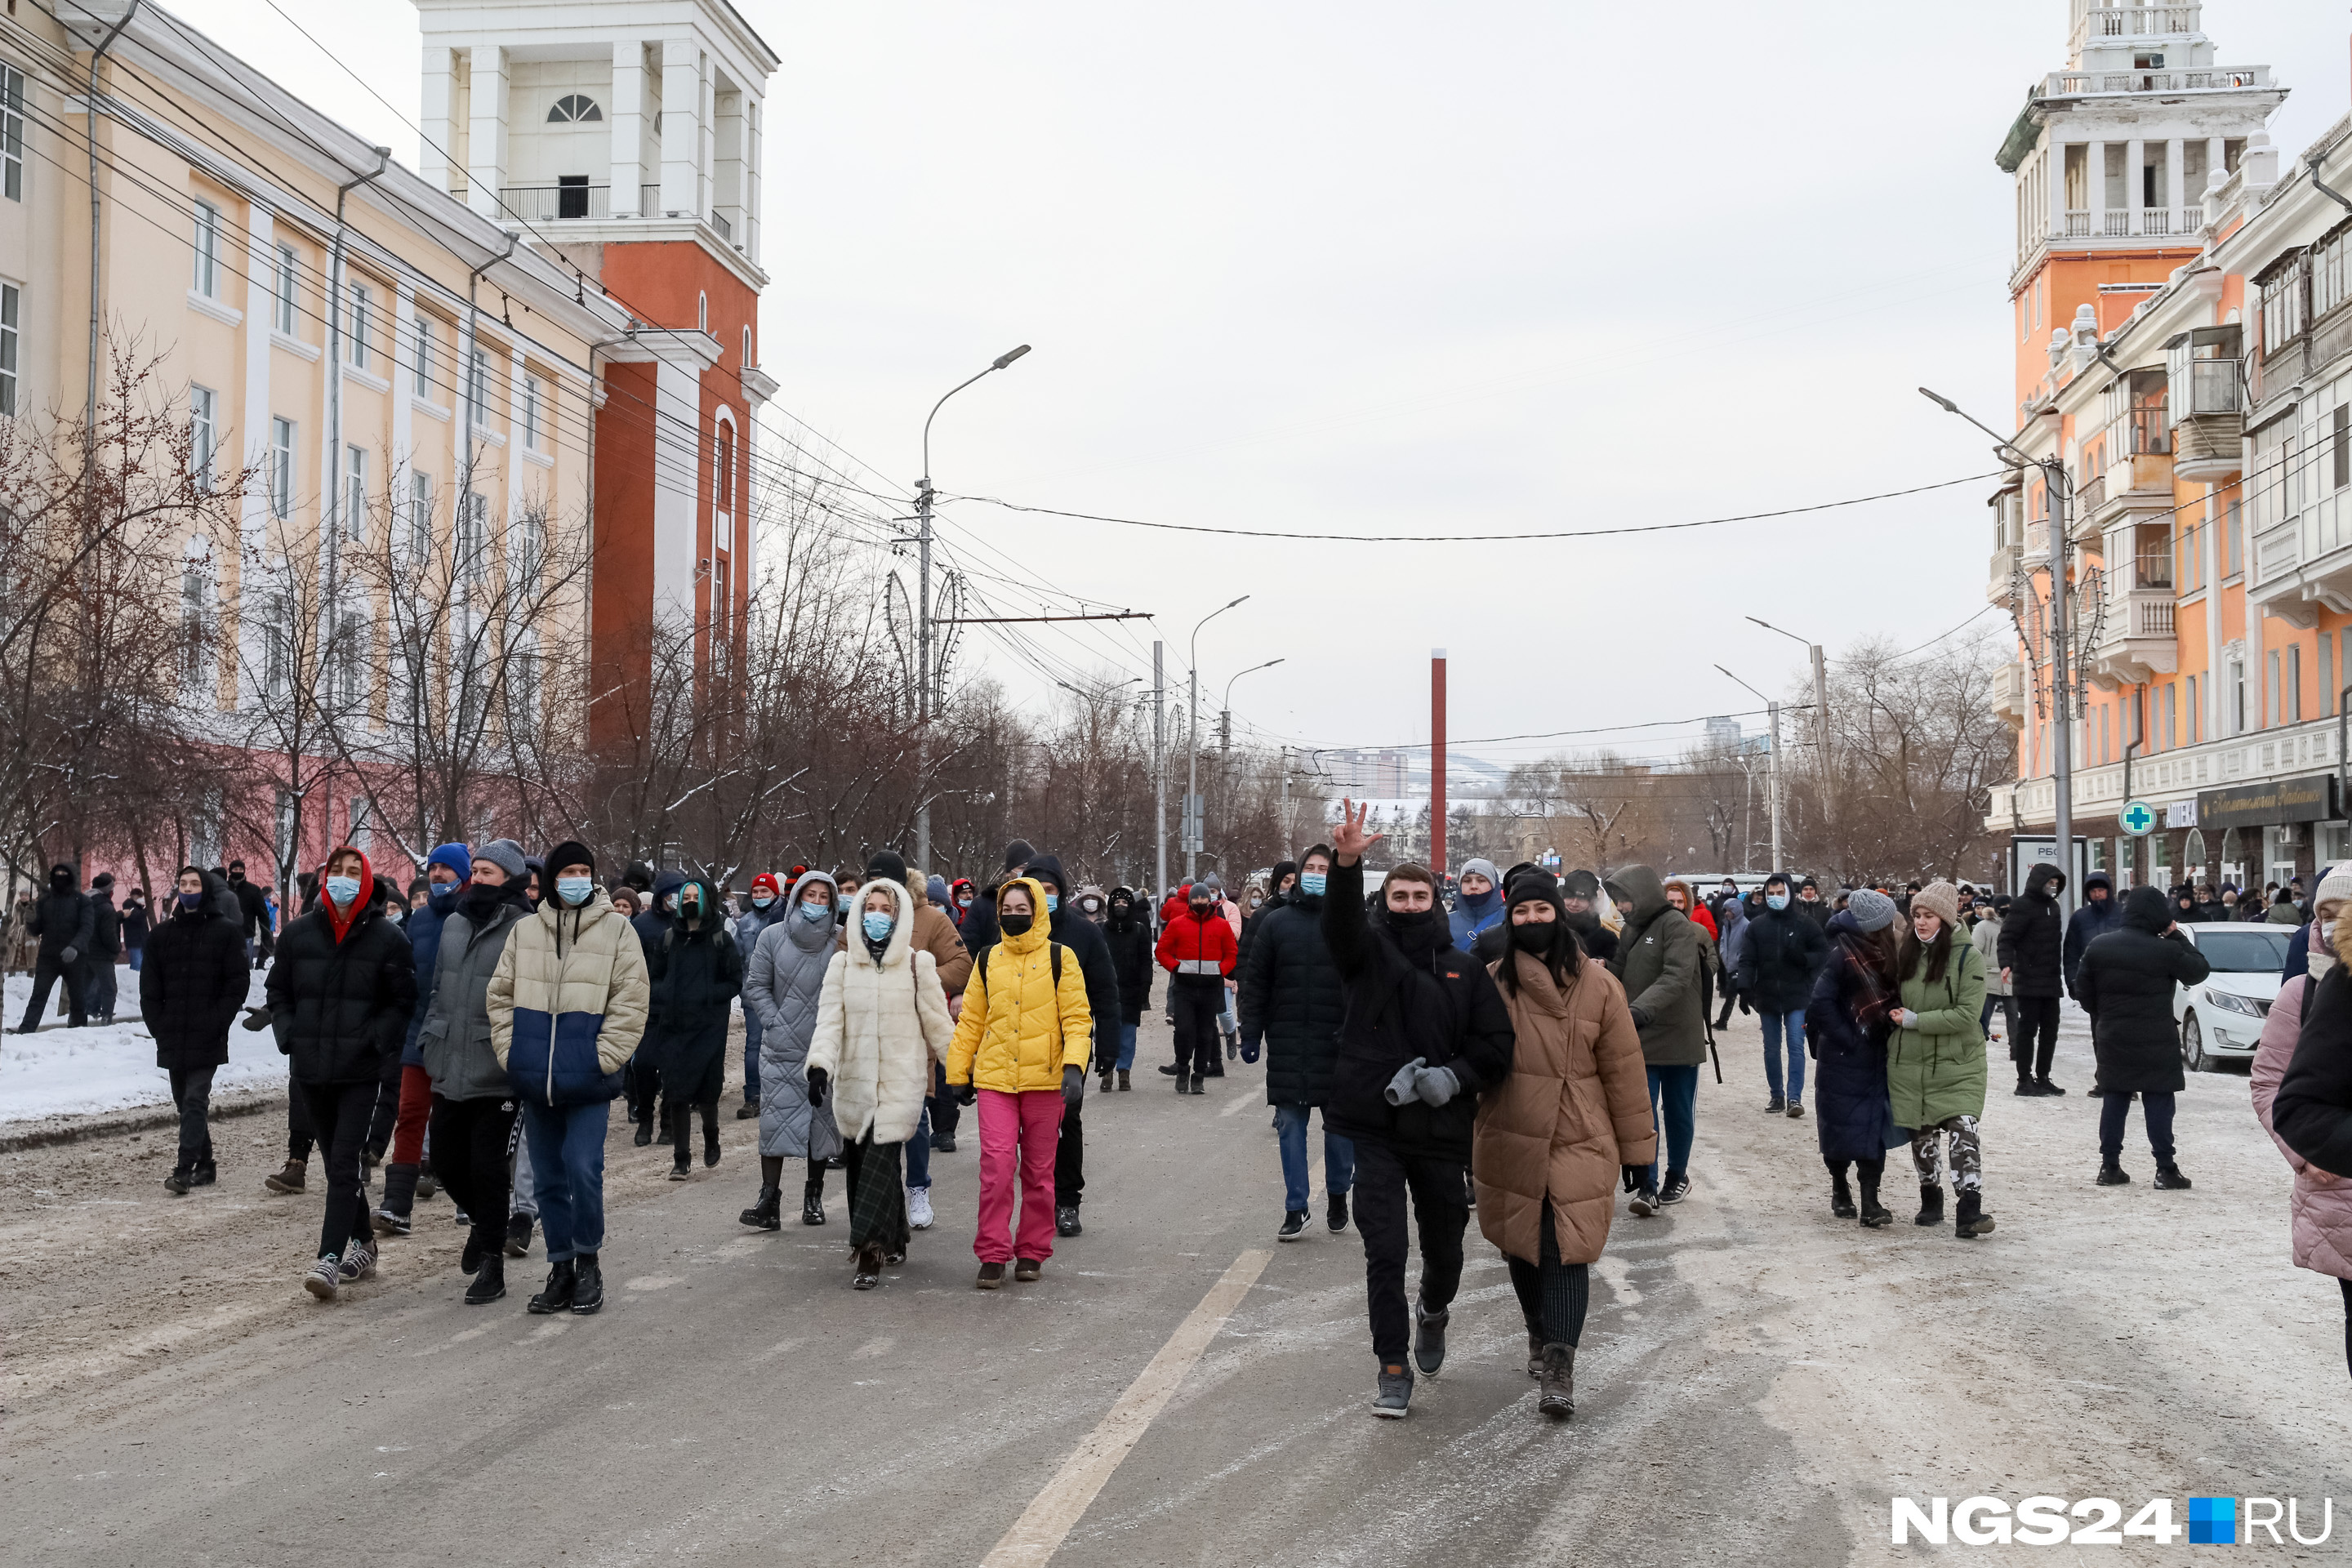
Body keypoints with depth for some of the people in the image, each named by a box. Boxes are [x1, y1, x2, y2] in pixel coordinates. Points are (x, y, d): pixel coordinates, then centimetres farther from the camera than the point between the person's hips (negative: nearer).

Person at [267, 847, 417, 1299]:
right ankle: (362, 1243, 27)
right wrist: (289, 1037, 2)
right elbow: (277, 992, 16)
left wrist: (373, 1041, -12)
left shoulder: (387, 937, -2)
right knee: (335, 1161, 13)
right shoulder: (299, 933, 8)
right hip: (310, 1070, 4)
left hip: (360, 1072, -4)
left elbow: (403, 1001, 0)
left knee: (344, 1163, -12)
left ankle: (330, 1258, -16)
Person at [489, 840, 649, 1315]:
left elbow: (631, 1001, -3)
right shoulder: (525, 932, 10)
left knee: (583, 1169, -12)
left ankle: (589, 1261, 7)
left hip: (588, 1080, -4)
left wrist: (603, 1058, -10)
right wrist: (510, 1051, 4)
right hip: (535, 1080, 4)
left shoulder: (616, 930, 0)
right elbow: (501, 995, 15)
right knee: (548, 1177, 10)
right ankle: (561, 1269, 20)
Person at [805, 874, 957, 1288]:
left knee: (881, 1158, -14)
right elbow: (829, 1019, -2)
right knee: (858, 1160, 6)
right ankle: (892, 1242, 23)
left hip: (900, 1080, -3)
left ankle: (871, 1252, -16)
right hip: (855, 1079, 3)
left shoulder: (917, 963, 2)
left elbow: (937, 1021, 7)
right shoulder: (842, 963, 7)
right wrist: (820, 1065, -16)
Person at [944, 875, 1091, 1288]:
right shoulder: (987, 959, 9)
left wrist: (1074, 1066, -15)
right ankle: (993, 1255, -3)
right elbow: (971, 1021, 14)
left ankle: (1032, 1253, 19)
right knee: (996, 1165, -10)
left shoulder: (1059, 958, 1)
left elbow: (1077, 1018, -2)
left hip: (1044, 1080, -1)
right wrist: (958, 1073, 13)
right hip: (994, 1079, 1)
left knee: (1039, 1171, 7)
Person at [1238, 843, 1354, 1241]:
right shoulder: (1275, 921, 6)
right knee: (1290, 1124, 2)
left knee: (1340, 1121, 6)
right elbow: (1255, 981, 7)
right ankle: (1295, 1209, 8)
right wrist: (1251, 1032, 2)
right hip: (1287, 1043, 2)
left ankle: (1337, 1194, 26)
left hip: (1337, 1043, -2)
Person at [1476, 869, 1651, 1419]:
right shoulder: (1492, 982, 1)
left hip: (1580, 1143, -1)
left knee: (1566, 1250, -5)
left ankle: (1557, 1368, -4)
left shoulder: (1597, 984, -1)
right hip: (1510, 1142, 1)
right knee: (1521, 1245, 6)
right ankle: (1540, 1335, 25)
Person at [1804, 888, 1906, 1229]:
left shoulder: (1885, 954, 5)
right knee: (1841, 1124, 5)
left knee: (1873, 1127, 0)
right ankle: (1840, 1192, 24)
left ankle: (1870, 1202, -2)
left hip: (1874, 1057, 6)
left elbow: (1893, 998, 16)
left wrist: (1893, 1020, 0)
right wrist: (1847, 1038, -17)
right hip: (1843, 1058, -6)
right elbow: (1820, 1004, -21)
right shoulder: (1843, 956, -16)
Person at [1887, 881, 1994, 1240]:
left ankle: (1969, 1213, -19)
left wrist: (1915, 1021, -16)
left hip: (1957, 1062, -5)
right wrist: (1896, 1016, 3)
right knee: (1921, 1135, 11)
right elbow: (1893, 1002, 24)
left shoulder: (1967, 956, -9)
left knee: (1963, 1130, -17)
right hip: (1909, 1062, 5)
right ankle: (1930, 1202, 29)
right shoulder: (1905, 955, 7)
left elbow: (1967, 1014, -17)